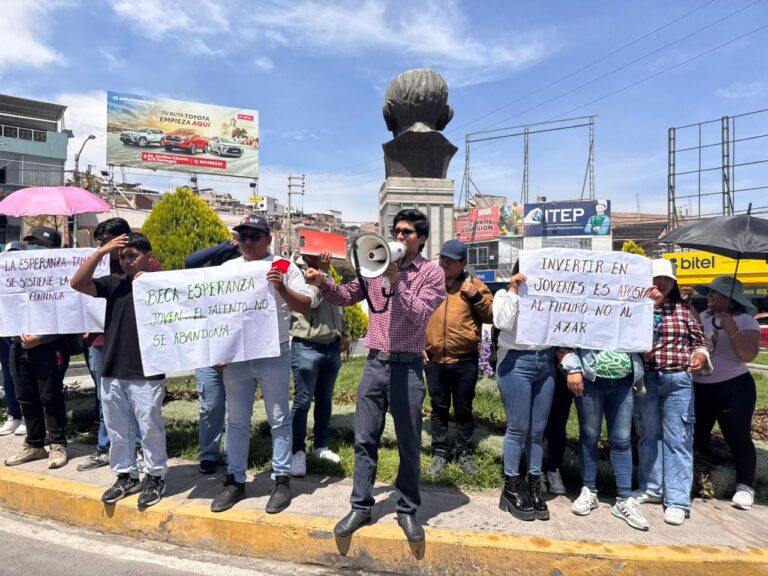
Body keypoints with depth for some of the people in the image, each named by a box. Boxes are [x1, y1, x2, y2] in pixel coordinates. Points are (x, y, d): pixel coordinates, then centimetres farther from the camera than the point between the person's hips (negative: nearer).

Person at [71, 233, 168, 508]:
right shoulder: (114, 283, 8)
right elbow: (77, 283, -2)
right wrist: (101, 251, -7)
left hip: (146, 373, -5)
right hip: (111, 371, 5)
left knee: (150, 428, 4)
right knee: (117, 429, 14)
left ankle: (155, 477, 19)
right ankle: (126, 476, 29)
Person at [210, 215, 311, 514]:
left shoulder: (284, 267, -3)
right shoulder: (227, 268, 8)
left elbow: (305, 307, -7)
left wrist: (281, 288, -22)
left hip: (273, 355, -4)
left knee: (278, 419, 6)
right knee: (236, 420, 12)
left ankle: (282, 480, 18)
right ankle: (235, 480, 25)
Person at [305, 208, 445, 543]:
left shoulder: (432, 273, -3)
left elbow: (420, 315, -14)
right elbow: (346, 297, 10)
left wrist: (396, 281, -20)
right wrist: (322, 282, -7)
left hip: (408, 367, -3)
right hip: (375, 363, 3)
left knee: (409, 444, 8)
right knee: (364, 440, 9)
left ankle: (407, 510, 24)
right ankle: (361, 507, 23)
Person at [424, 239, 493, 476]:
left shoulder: (474, 285, 2)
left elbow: (492, 316, 0)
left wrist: (476, 297, -14)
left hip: (465, 360, -1)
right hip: (434, 360, 1)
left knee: (463, 408, 10)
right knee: (439, 408, 11)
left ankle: (464, 453, 25)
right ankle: (440, 453, 23)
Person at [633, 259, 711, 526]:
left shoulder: (684, 310, 5)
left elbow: (699, 341, 11)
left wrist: (700, 356, -9)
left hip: (678, 381, 0)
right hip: (644, 379, 0)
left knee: (677, 438, 2)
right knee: (648, 435, 13)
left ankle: (677, 500, 10)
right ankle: (651, 488, 29)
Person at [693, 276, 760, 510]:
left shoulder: (745, 321, -7)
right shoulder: (701, 317, 7)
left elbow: (749, 355, -18)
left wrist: (732, 331, -29)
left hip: (733, 388, -5)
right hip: (699, 388, 5)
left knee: (738, 438, 2)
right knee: (695, 436, 12)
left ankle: (745, 486, 18)